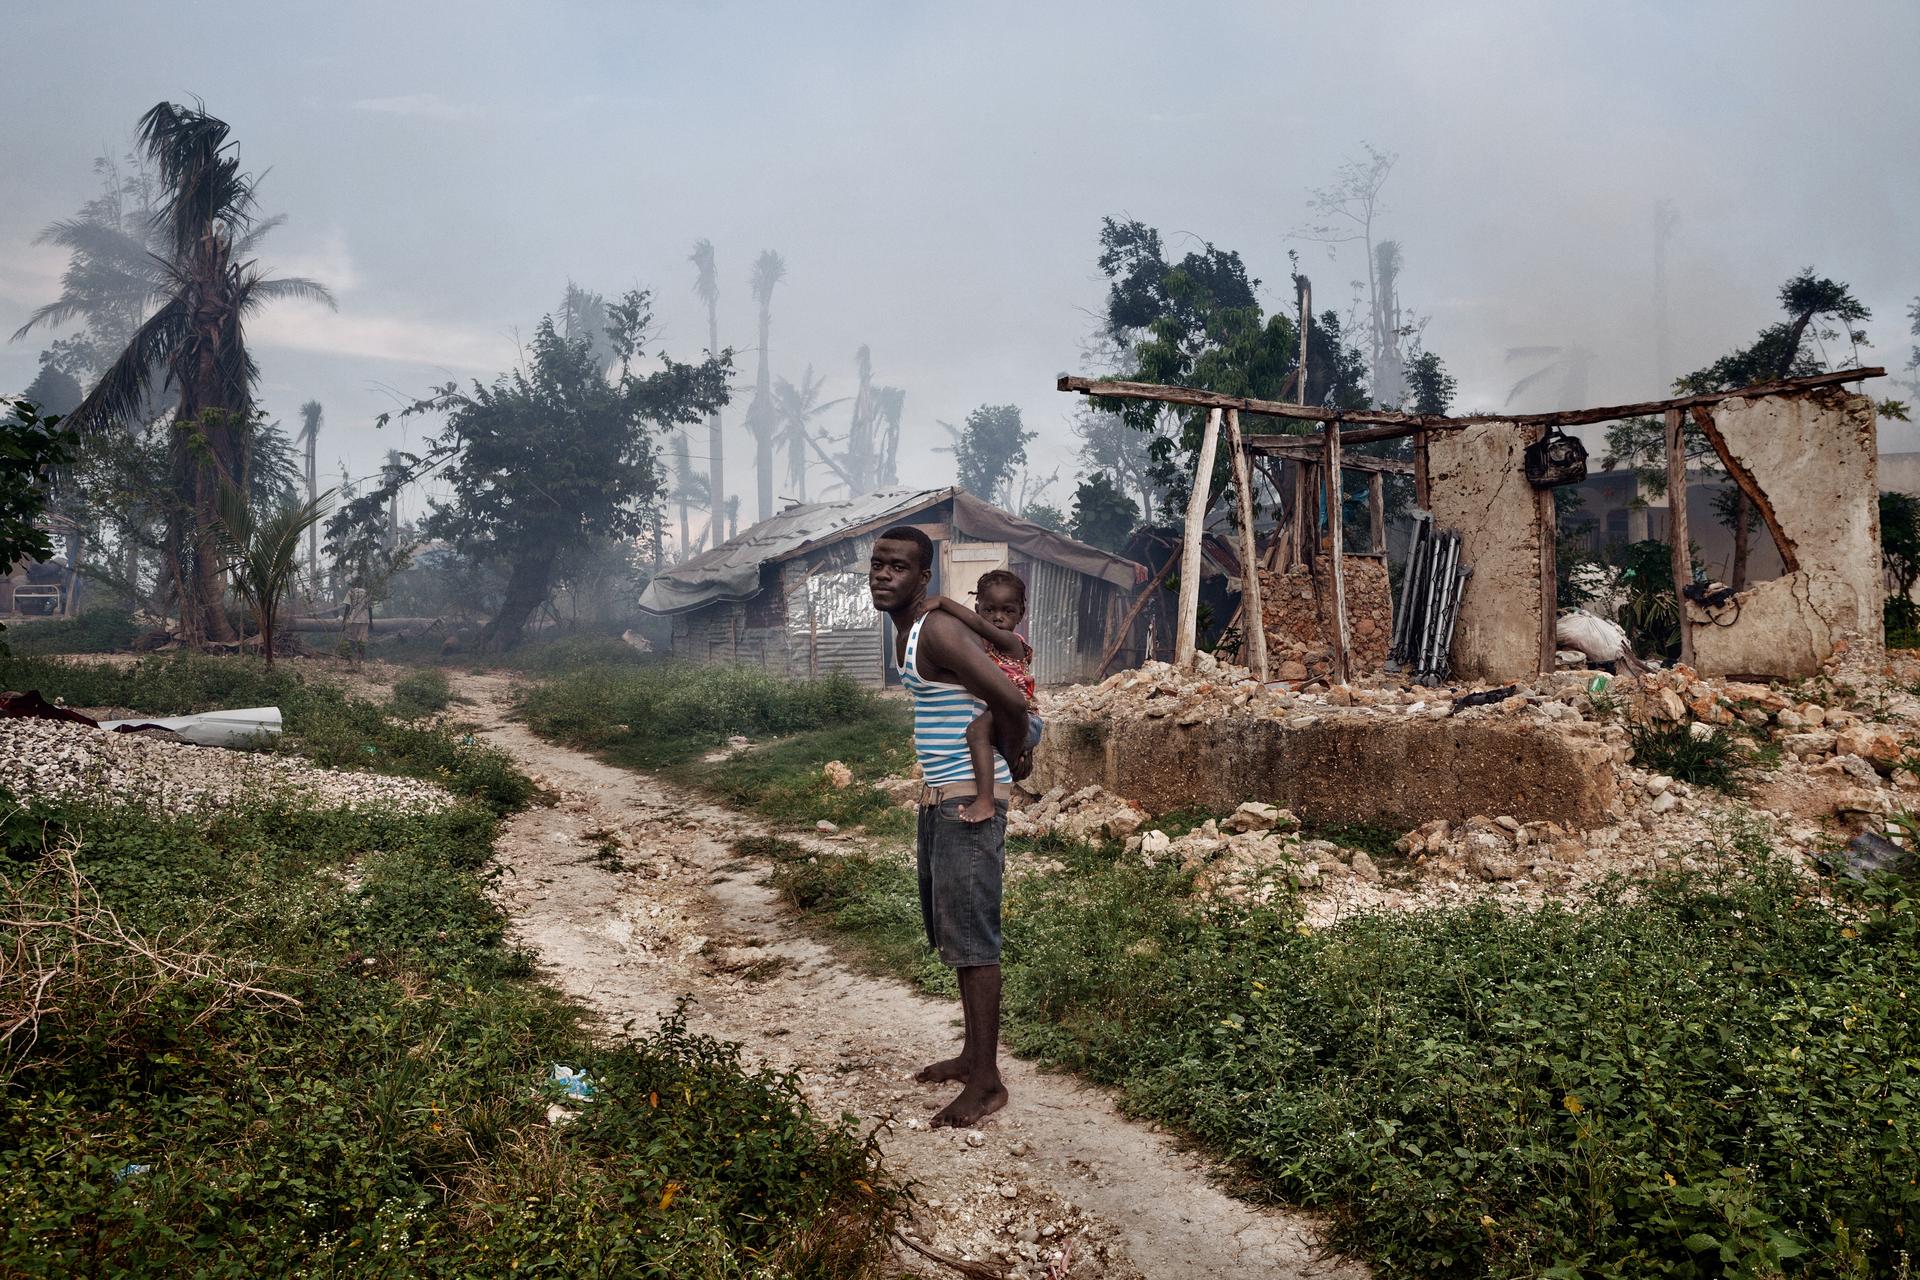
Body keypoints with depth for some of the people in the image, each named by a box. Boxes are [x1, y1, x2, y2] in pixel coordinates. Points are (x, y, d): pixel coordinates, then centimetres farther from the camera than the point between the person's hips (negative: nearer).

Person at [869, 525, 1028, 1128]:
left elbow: (1012, 700, -28)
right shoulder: (906, 631, 11)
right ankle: (973, 1055, 30)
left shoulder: (938, 631, -19)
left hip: (970, 800, -10)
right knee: (950, 934, 17)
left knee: (972, 941, -5)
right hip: (938, 799, 10)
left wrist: (1008, 761, -9)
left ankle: (987, 1081, 4)